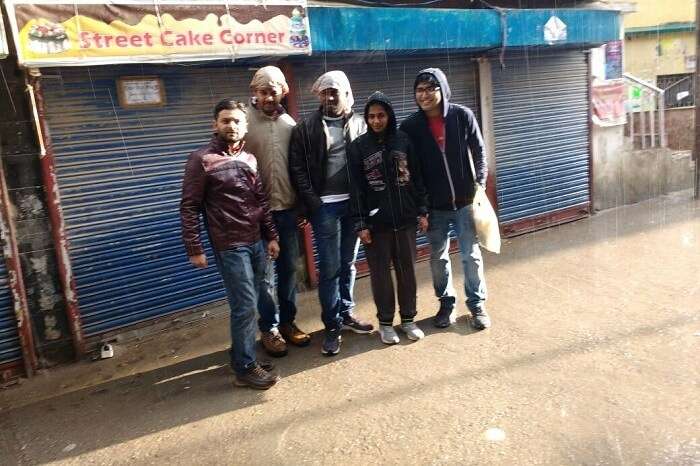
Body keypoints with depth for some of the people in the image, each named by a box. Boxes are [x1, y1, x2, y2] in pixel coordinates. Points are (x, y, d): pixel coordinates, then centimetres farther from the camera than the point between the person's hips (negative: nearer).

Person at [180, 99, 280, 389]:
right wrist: (194, 249, -10)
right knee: (245, 306, -4)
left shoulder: (250, 159, 12)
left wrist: (271, 236, 12)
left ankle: (241, 353, 26)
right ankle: (245, 368, 10)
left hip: (257, 243, 6)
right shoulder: (201, 160, -6)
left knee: (249, 305, 9)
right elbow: (189, 207, -7)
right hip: (230, 246, -6)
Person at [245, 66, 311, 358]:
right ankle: (269, 329, 19)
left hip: (287, 209, 4)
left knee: (289, 269, 12)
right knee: (265, 273, 4)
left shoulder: (289, 123, 6)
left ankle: (288, 322, 28)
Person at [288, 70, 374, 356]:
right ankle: (332, 326, 12)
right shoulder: (306, 127, 0)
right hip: (325, 206, -3)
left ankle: (346, 314, 29)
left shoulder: (359, 124, 8)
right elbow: (297, 169, -3)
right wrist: (311, 203, -10)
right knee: (330, 267, 0)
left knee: (348, 264, 13)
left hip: (354, 203, 3)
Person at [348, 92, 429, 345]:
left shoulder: (403, 140, 3)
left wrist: (422, 211, 5)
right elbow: (356, 188, -3)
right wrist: (361, 224, -7)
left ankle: (408, 319, 25)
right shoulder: (358, 146, -2)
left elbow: (416, 178, 7)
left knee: (407, 270, 10)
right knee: (381, 273, 7)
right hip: (376, 222, -2)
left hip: (405, 219, 2)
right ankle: (385, 322, 22)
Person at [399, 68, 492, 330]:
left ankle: (477, 304, 24)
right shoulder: (410, 126, -6)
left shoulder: (462, 116, -7)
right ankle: (446, 303, 30)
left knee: (471, 255, 8)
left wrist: (480, 185, -7)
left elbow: (479, 152, 1)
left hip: (465, 200, -1)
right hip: (434, 205, 1)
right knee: (438, 258, 12)